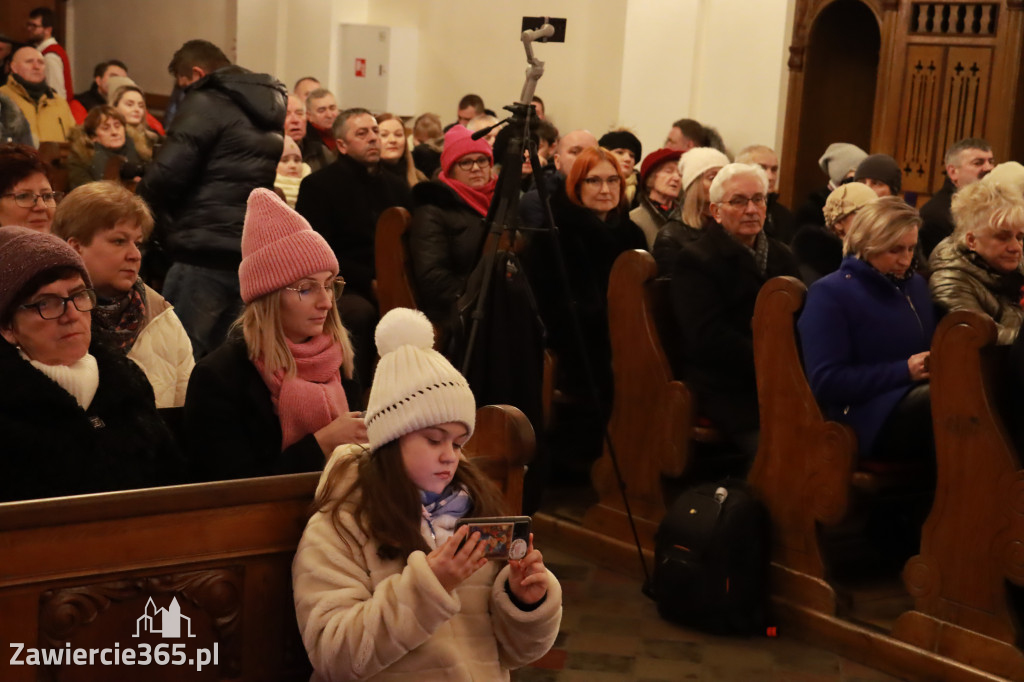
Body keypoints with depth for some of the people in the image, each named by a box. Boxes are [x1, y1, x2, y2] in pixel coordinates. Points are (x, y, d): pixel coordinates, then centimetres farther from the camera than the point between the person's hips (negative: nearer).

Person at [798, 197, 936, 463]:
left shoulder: (915, 284, 23)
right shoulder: (829, 293, 0)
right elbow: (826, 382, -10)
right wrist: (904, 371, -14)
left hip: (919, 399, 7)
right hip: (869, 416, -7)